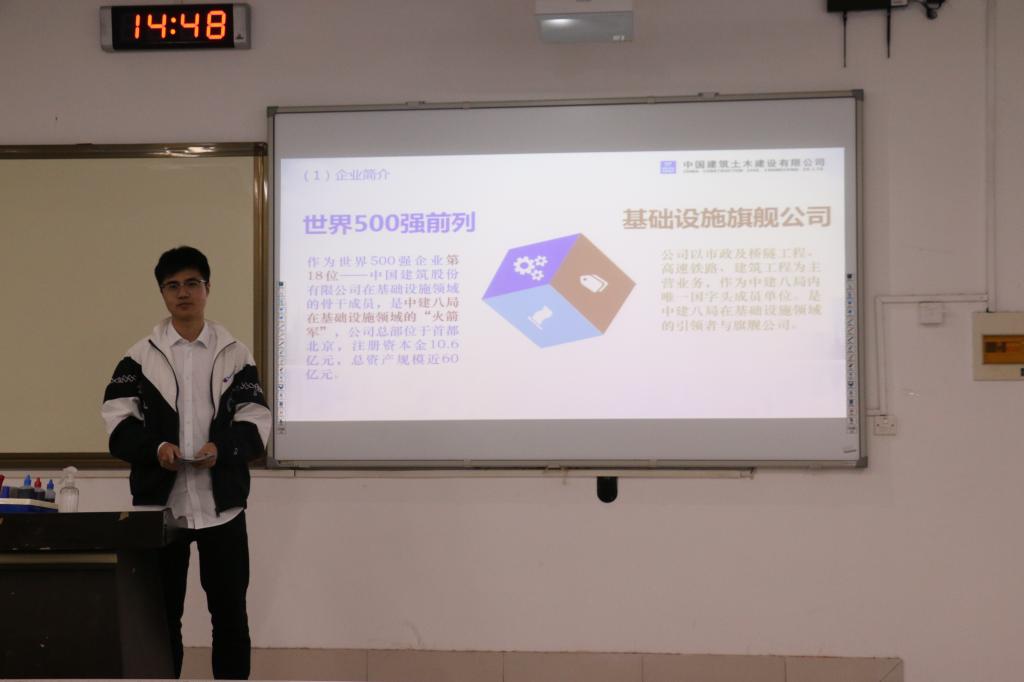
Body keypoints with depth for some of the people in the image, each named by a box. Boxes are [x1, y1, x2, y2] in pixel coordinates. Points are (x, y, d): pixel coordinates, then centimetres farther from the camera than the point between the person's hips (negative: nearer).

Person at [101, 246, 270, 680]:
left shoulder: (236, 355, 5)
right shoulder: (140, 357, 5)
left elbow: (255, 422, 0)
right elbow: (118, 420, -2)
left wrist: (222, 448, -19)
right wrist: (154, 448, -19)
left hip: (221, 503, 0)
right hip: (159, 502, 0)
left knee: (229, 610, 6)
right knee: (161, 611, 9)